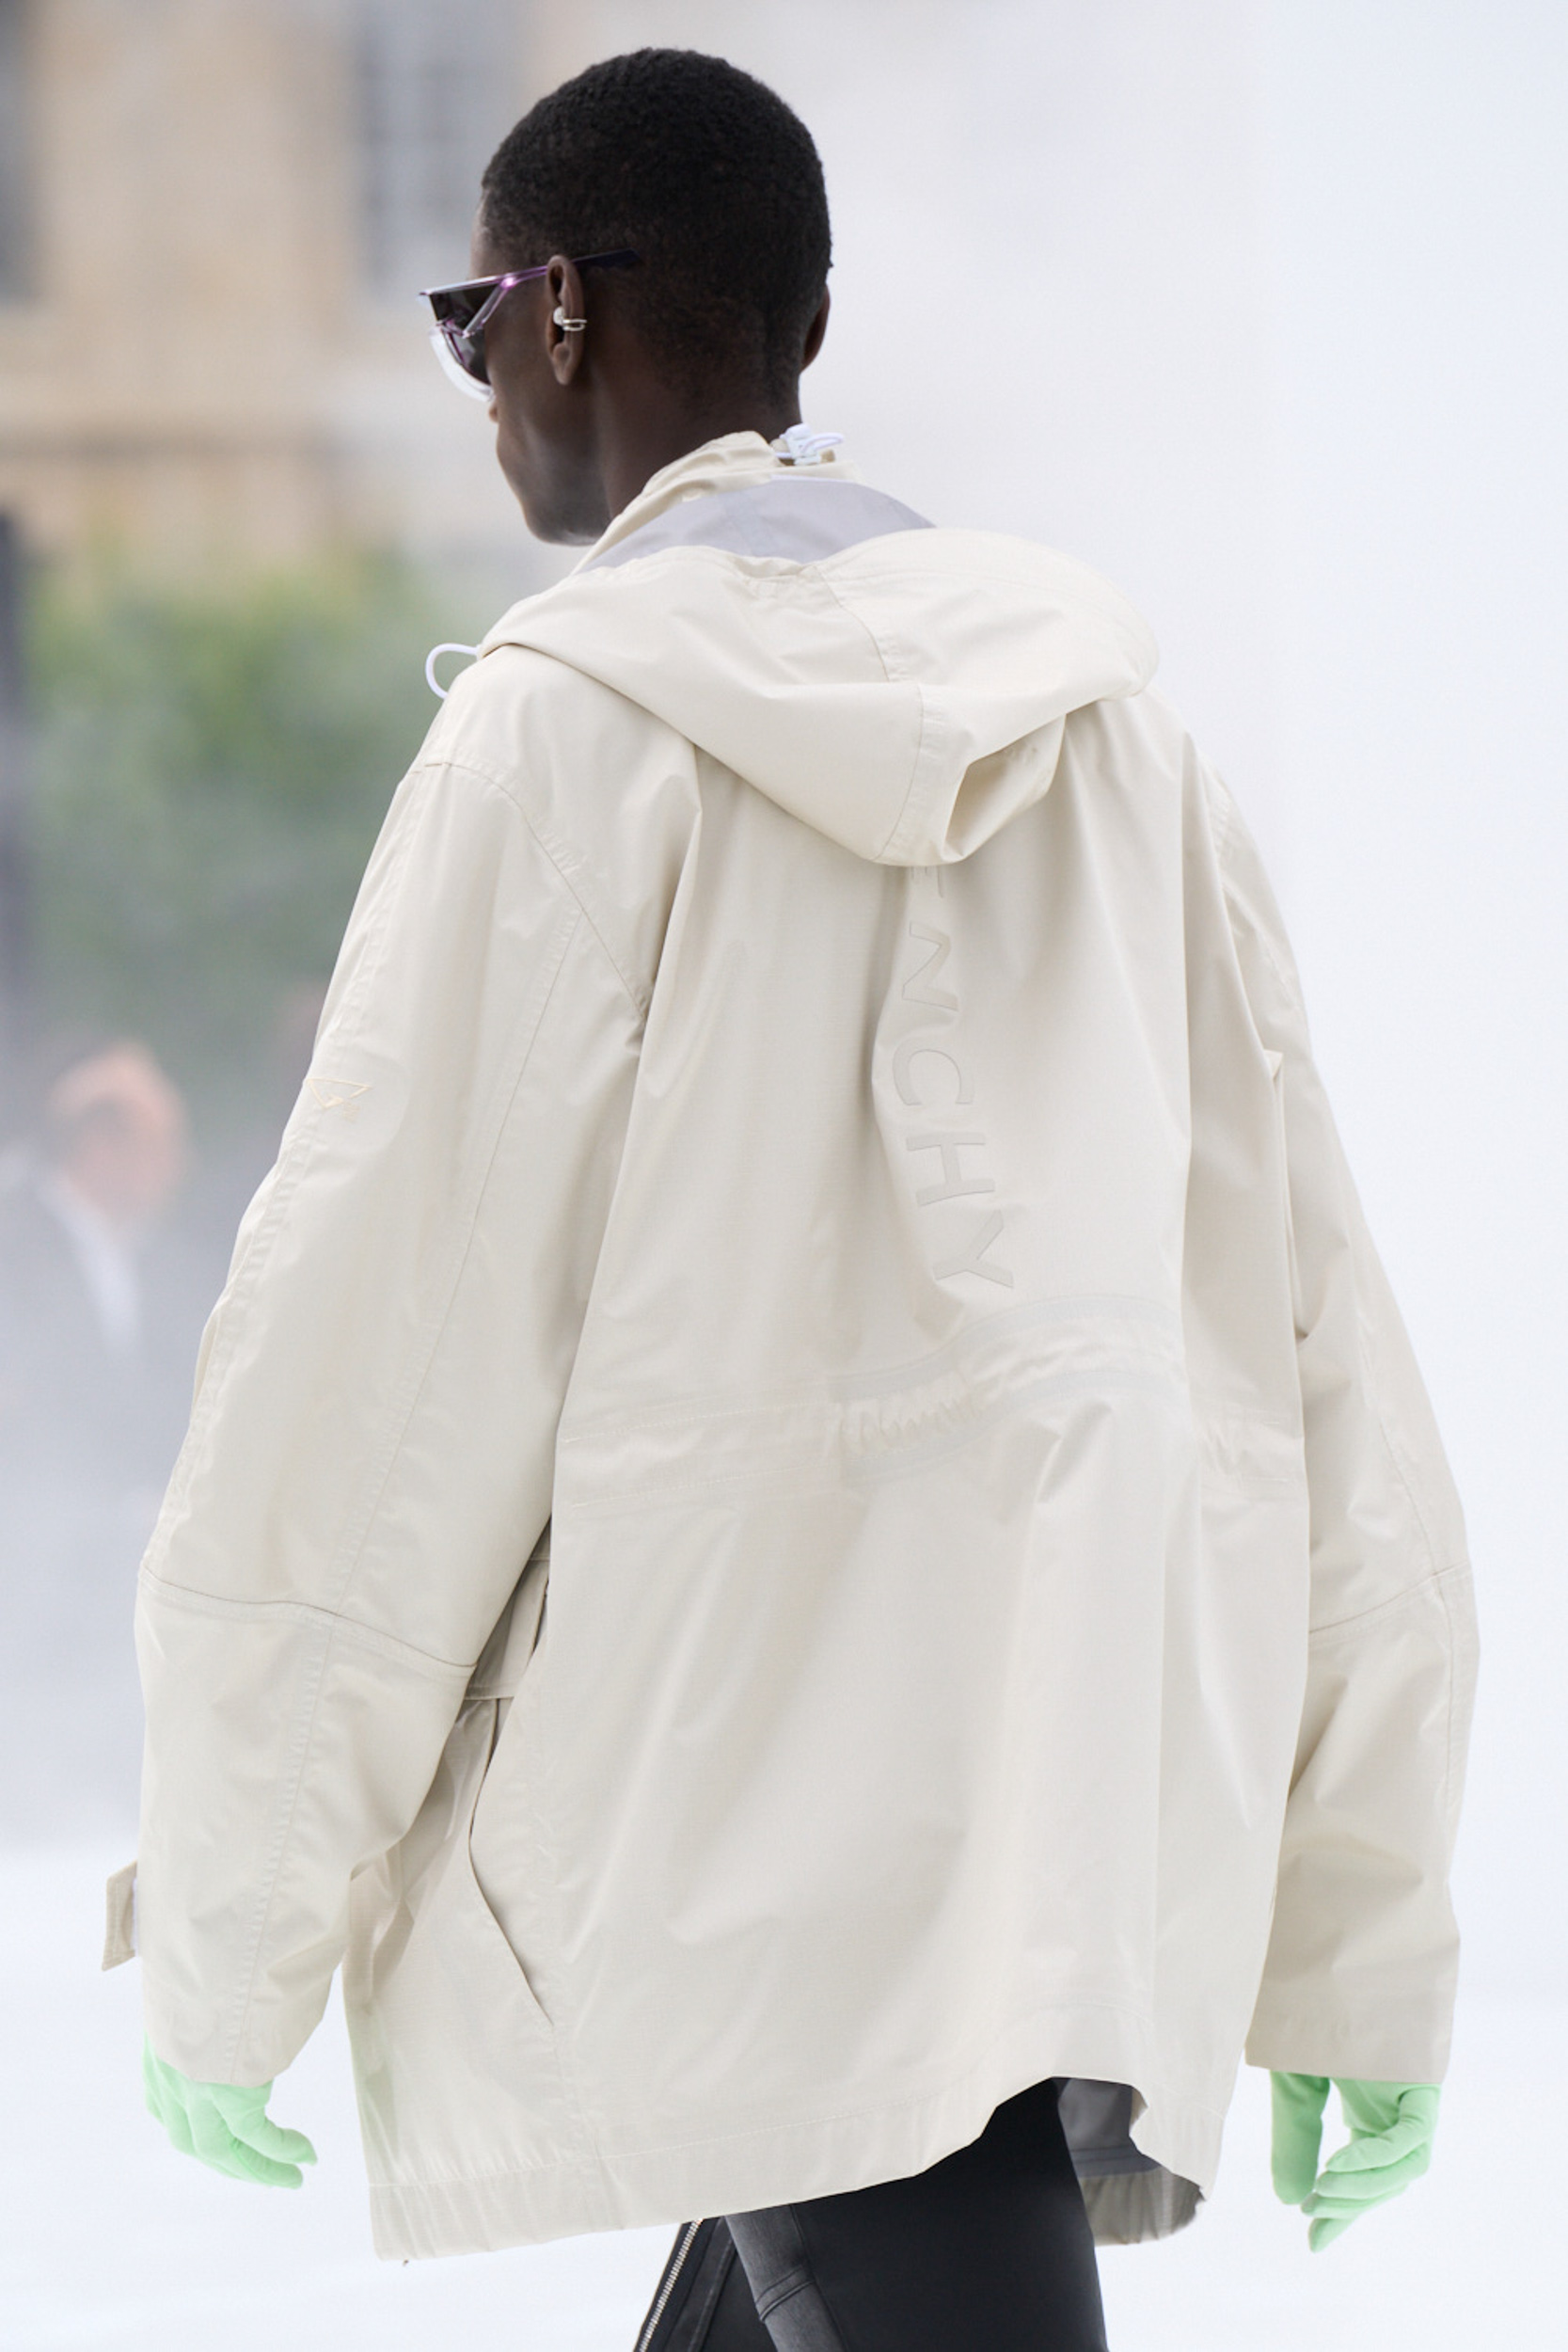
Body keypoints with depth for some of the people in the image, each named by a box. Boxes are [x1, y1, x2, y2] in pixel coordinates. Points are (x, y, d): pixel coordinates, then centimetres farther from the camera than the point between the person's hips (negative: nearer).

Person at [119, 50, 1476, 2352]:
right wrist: (1356, 1940, 15)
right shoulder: (1105, 722, 12)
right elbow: (1315, 1332, 11)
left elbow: (379, 1340, -7)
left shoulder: (568, 729, -5)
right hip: (1104, 1826, 7)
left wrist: (227, 1939, 1)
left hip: (770, 1864, -7)